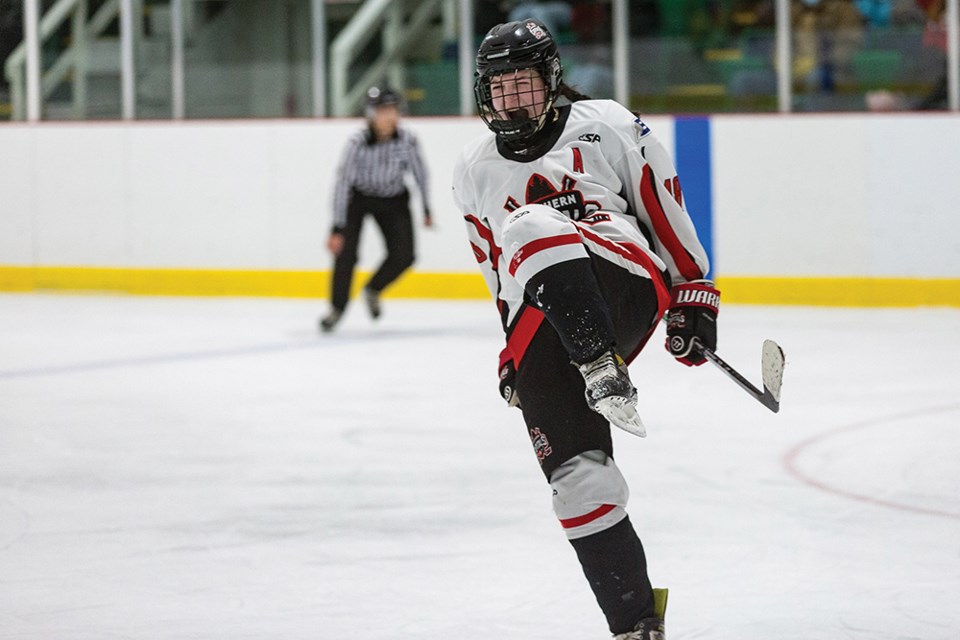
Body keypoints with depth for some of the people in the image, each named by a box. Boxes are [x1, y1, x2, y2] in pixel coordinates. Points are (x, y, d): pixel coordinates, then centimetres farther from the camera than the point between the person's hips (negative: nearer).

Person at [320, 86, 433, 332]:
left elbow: (419, 172, -5)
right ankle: (337, 309, 1)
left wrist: (426, 209, 5)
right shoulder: (358, 143, -30)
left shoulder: (406, 140, -22)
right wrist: (337, 228, -30)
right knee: (346, 253, -18)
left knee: (403, 256, -9)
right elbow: (342, 183, -28)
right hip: (358, 198, -3)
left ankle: (373, 290, 20)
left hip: (393, 200, 3)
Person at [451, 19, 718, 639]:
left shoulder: (606, 125, 9)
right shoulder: (476, 171, 21)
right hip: (541, 335, 4)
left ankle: (606, 376, -41)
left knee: (531, 228, -35)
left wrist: (694, 294, 10)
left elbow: (665, 208, 12)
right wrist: (512, 350, 30)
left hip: (623, 287, -4)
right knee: (579, 481, -11)